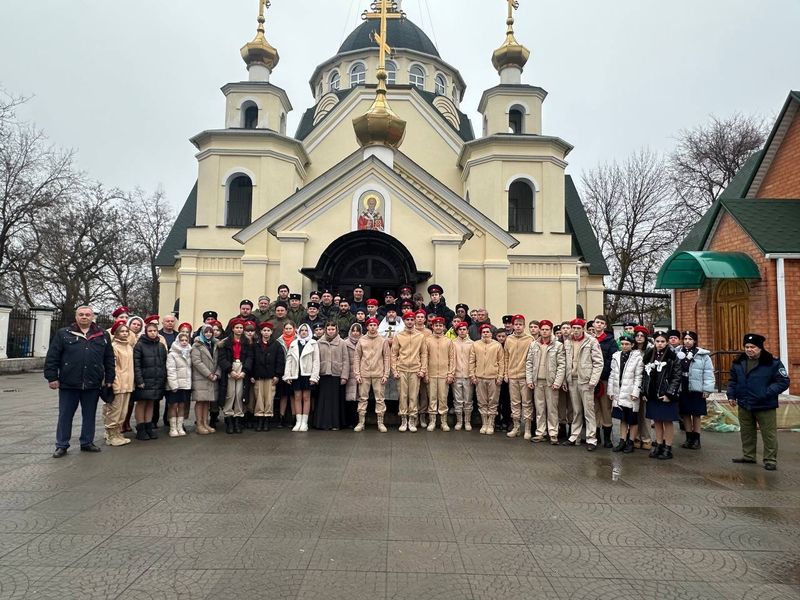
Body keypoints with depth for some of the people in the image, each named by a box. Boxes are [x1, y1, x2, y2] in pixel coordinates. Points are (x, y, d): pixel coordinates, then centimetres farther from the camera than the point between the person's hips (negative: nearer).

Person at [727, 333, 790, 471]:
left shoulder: (773, 363, -12)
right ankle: (748, 456, 29)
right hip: (744, 405, 5)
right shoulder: (738, 362, 4)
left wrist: (767, 393, -23)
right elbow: (732, 381, 16)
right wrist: (731, 395, 4)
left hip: (765, 406, -5)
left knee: (769, 434, 2)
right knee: (747, 433, 16)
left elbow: (783, 382, -13)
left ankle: (770, 460, 14)